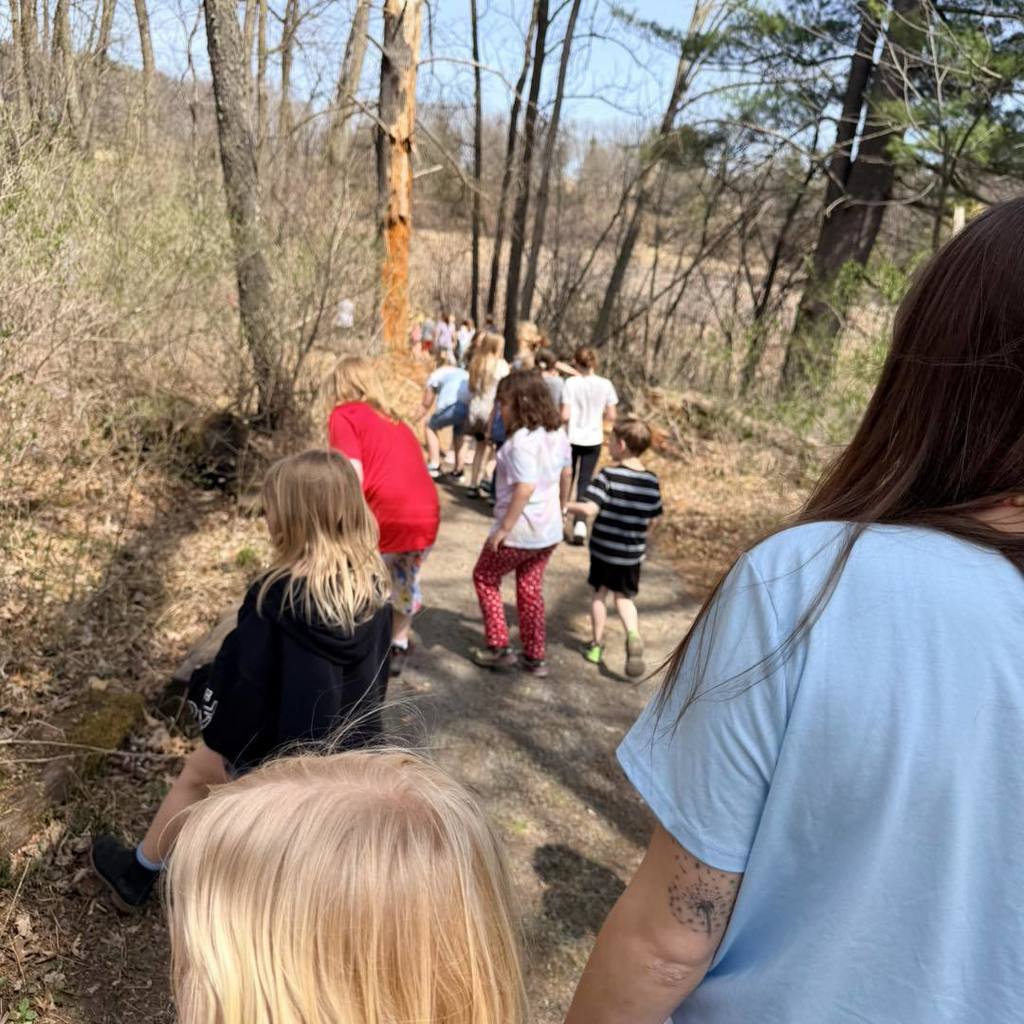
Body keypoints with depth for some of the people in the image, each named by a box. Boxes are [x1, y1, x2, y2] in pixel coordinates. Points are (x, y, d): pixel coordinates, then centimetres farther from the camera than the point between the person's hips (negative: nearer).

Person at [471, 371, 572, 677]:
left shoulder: (522, 440, -24)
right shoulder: (558, 434, 3)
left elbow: (525, 488, -29)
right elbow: (566, 475, 13)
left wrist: (504, 528, -22)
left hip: (519, 530, -8)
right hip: (549, 529, 8)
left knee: (485, 578, 15)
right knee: (531, 589, 19)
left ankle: (499, 647, 16)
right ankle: (535, 657, 25)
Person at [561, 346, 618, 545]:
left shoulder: (571, 383, -12)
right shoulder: (605, 384, -4)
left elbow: (565, 416, -15)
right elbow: (611, 417, -1)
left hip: (572, 439, -1)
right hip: (593, 440, 1)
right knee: (585, 482, 8)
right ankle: (580, 523, -4)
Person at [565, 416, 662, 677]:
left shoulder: (609, 474, -17)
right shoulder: (651, 481, -3)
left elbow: (590, 509, -25)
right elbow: (652, 520, 3)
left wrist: (565, 506, -9)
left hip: (604, 547, -3)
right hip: (633, 552, 3)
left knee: (600, 594, 16)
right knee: (624, 597, 17)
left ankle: (597, 644, 25)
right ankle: (633, 636, -7)